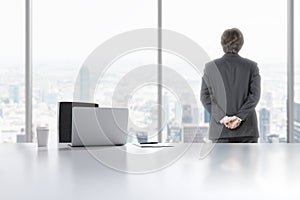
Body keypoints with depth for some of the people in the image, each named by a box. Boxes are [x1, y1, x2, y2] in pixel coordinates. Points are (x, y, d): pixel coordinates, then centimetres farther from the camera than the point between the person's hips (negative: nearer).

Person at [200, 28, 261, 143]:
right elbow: (255, 95, -7)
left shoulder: (210, 67, 3)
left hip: (221, 130, 0)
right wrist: (239, 117, -11)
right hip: (247, 129, 0)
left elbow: (205, 97, -3)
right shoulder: (251, 66, 2)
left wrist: (223, 118, -9)